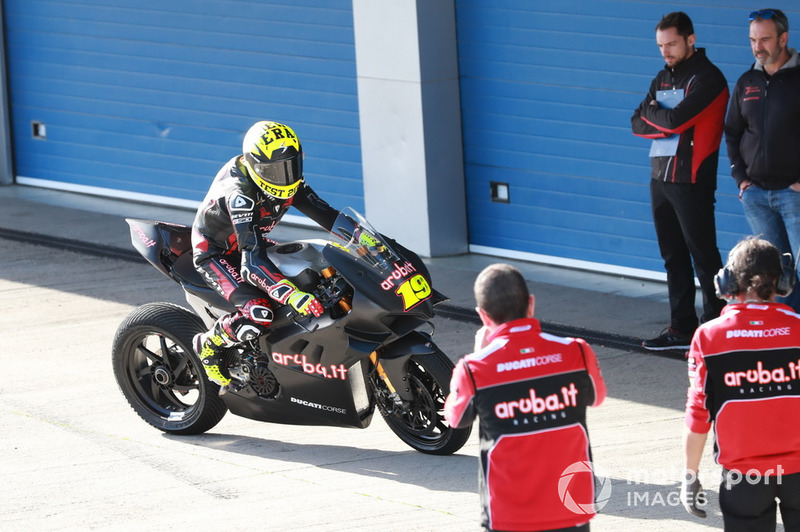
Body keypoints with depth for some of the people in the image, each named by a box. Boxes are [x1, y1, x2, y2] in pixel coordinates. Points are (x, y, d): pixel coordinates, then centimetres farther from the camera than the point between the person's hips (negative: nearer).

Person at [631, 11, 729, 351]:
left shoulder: (707, 78, -9)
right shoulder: (663, 78, 16)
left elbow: (676, 119, -20)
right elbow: (638, 125, 8)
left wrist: (652, 113, -1)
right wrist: (668, 122, -9)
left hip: (691, 180, -8)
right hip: (660, 178, 8)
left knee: (703, 256, -5)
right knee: (673, 257, 10)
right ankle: (682, 328, 14)